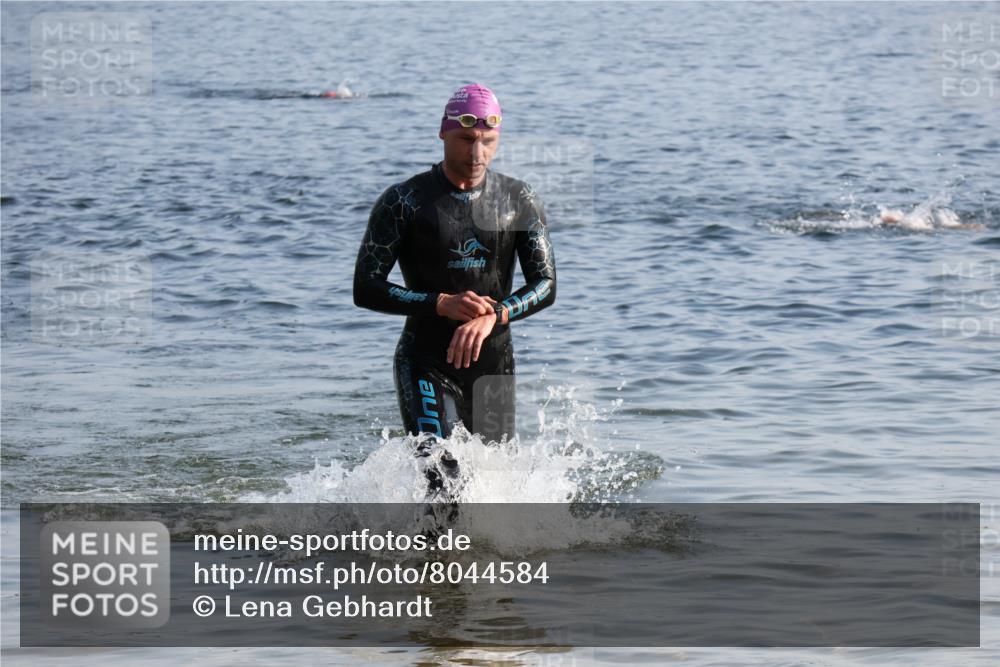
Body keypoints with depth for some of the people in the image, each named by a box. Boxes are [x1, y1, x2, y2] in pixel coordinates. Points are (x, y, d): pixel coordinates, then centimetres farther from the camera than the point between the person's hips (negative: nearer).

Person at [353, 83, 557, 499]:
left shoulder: (520, 202, 2)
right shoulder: (404, 201, -7)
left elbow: (546, 285, -3)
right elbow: (365, 289, -8)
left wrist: (495, 315, -23)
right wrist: (442, 304, -21)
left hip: (493, 365, 4)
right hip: (426, 364, -4)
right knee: (440, 476, -24)